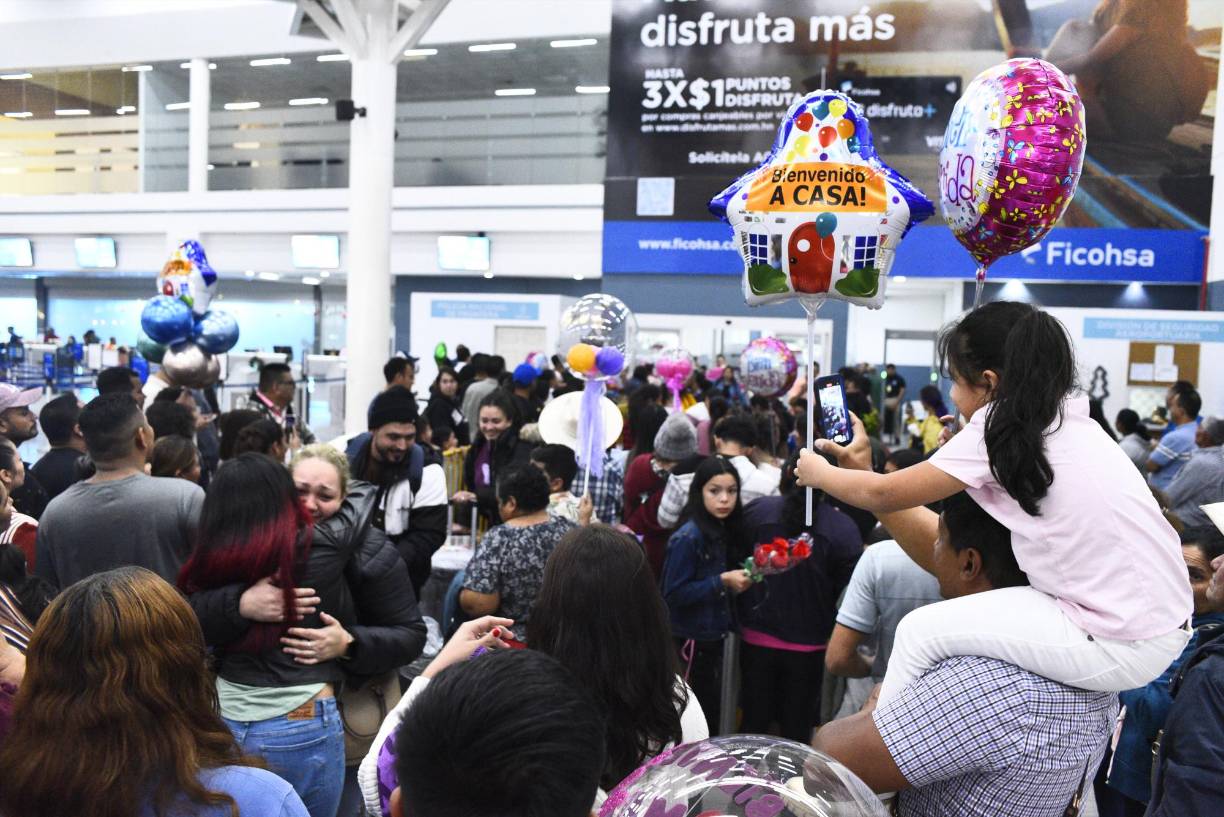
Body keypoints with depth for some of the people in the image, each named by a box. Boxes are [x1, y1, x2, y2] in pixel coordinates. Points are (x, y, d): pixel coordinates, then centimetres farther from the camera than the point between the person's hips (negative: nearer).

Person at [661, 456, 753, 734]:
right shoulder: (687, 538, -19)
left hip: (714, 636, 7)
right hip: (691, 640, -7)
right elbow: (674, 594, -20)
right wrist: (722, 582, -22)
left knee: (711, 711, 17)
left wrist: (737, 582, -2)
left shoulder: (726, 531, 4)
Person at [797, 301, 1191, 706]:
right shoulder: (1068, 419, 11)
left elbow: (884, 495, -3)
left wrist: (818, 472, 14)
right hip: (1162, 624, 8)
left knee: (921, 631, 1)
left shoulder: (1000, 428, -12)